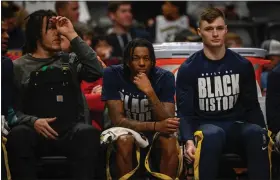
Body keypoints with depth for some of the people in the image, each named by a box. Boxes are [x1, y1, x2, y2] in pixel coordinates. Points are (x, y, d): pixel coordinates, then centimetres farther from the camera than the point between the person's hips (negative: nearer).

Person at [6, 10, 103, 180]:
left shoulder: (70, 61, 19)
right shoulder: (19, 67, 14)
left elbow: (96, 72, -1)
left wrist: (72, 36, 0)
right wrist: (32, 121, -15)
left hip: (70, 133, 1)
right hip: (36, 133, -1)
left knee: (88, 132, -34)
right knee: (18, 134, -36)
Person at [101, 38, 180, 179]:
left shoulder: (164, 77, -14)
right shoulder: (112, 74, -16)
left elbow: (167, 122, -22)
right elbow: (117, 120, -20)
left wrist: (150, 92, -37)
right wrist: (156, 126, -33)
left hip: (156, 134, 1)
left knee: (170, 140, -31)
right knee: (124, 140, -33)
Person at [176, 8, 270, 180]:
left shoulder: (243, 65, 7)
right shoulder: (188, 69, 0)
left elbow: (252, 107, 11)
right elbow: (185, 112, -4)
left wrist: (264, 133, -7)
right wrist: (189, 140, -23)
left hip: (236, 127, 2)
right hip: (205, 126, -2)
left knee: (256, 133, -34)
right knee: (212, 135, -40)